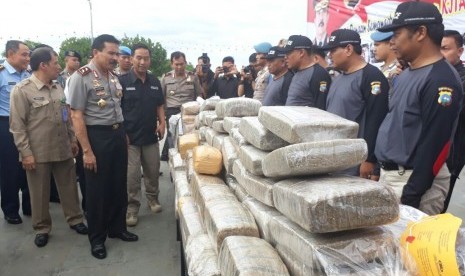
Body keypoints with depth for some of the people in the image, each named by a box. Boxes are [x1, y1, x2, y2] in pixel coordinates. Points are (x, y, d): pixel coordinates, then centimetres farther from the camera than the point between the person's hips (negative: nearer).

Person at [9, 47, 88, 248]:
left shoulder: (58, 88, 8)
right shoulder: (22, 90, -10)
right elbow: (17, 125, -11)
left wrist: (72, 140, 15)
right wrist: (26, 153, -13)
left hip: (63, 150, 5)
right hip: (38, 153, -5)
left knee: (69, 187, 14)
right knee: (40, 193, 10)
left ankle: (75, 219, 31)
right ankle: (42, 228, 27)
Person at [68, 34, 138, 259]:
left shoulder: (113, 77, 9)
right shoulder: (81, 77, -12)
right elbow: (76, 116, -15)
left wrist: (124, 135, 11)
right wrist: (87, 150, -18)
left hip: (118, 134, 7)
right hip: (97, 136, -7)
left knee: (119, 185, 16)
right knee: (97, 189, 6)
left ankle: (117, 228, 35)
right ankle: (97, 238, 24)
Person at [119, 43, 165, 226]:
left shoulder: (155, 82, 7)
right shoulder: (122, 81, -8)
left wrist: (162, 123, 0)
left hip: (151, 135, 5)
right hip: (130, 136, -4)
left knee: (153, 171, 15)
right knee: (132, 175, 0)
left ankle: (153, 198, 35)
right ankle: (132, 208, 14)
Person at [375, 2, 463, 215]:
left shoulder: (441, 80, -18)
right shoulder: (405, 75, 12)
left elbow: (434, 144, -21)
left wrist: (411, 196, -20)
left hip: (414, 180, -9)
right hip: (389, 173, 9)